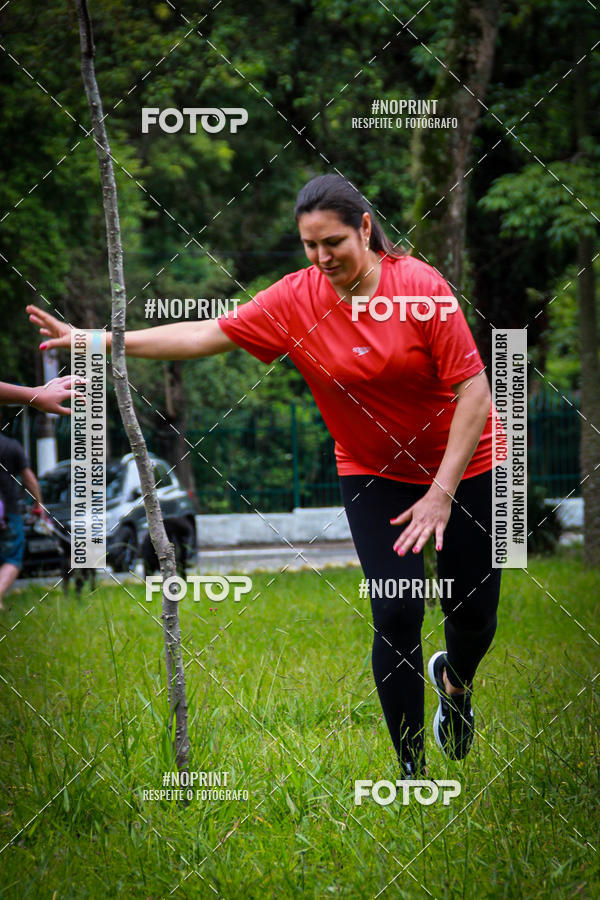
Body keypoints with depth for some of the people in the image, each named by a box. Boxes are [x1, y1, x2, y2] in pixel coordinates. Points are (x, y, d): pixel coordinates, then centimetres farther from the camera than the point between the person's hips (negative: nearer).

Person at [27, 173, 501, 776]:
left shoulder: (421, 285, -19)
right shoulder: (295, 300, -11)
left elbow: (473, 390, -18)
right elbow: (208, 334, -9)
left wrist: (443, 491, -21)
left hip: (463, 468, -1)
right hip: (372, 473, 1)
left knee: (473, 616, 6)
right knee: (397, 617, -12)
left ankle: (454, 683, 44)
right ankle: (410, 770, 3)